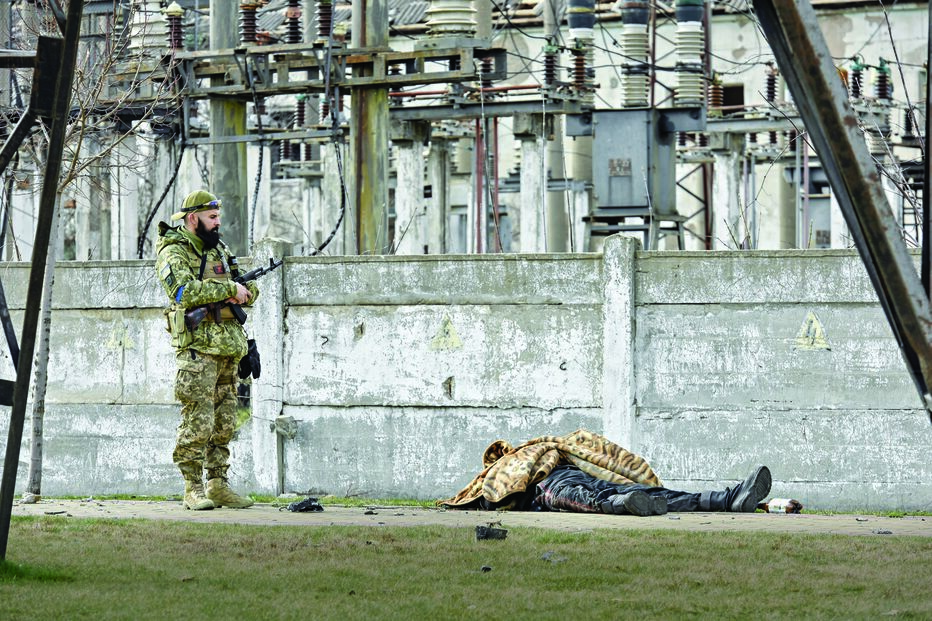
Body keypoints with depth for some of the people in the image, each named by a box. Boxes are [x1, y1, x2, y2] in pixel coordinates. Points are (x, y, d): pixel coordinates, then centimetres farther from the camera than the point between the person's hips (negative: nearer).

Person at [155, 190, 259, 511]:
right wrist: (228, 289, -19)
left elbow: (251, 291, 21)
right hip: (197, 349, -8)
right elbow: (185, 291, -24)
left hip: (228, 351, 8)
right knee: (198, 422, -10)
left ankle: (218, 484, 14)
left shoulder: (219, 249, 19)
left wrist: (245, 290, -3)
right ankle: (193, 489, -7)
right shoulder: (174, 253, -5)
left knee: (224, 423, 9)